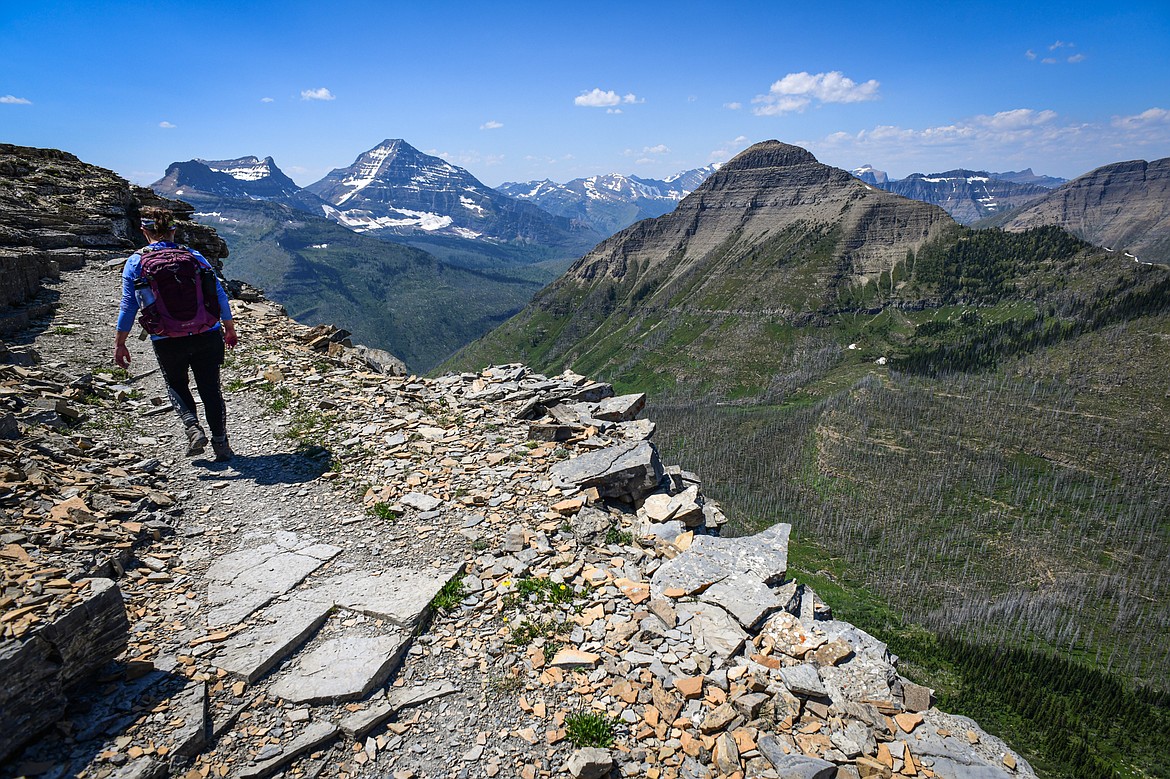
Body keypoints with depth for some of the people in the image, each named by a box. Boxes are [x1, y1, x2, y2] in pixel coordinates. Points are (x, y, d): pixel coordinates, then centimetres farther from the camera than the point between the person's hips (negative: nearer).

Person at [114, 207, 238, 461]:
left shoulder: (136, 261, 2)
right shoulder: (194, 256, 4)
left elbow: (128, 306, 0)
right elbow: (219, 295, 5)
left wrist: (119, 344, 8)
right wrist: (229, 329, 16)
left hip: (166, 341, -1)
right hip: (207, 336, 1)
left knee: (176, 384, 23)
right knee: (210, 388, 12)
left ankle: (193, 429, 3)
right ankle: (220, 442, 8)